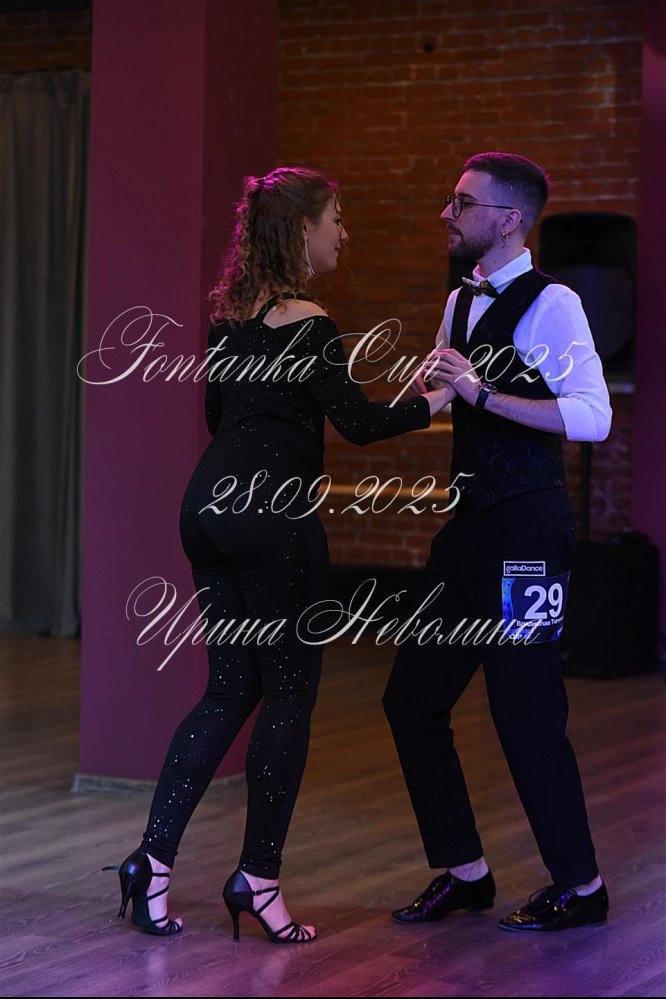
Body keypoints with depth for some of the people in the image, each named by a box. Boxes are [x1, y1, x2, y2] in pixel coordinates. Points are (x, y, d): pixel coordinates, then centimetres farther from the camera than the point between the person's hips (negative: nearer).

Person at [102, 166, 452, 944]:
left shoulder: (231, 310, 12)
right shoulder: (305, 322, -12)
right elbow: (359, 422, -14)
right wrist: (434, 400, -4)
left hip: (210, 501, 8)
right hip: (272, 512, -8)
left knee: (230, 688, 12)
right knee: (290, 691, 3)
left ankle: (153, 859, 5)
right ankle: (258, 878, 6)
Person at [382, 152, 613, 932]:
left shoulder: (551, 304, -12)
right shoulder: (460, 303, 14)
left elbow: (593, 417, -25)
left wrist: (482, 394, -27)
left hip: (526, 526, -9)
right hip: (470, 522, 9)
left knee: (524, 709, -4)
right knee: (412, 699, 10)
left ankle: (579, 887, 13)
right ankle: (464, 870, 24)